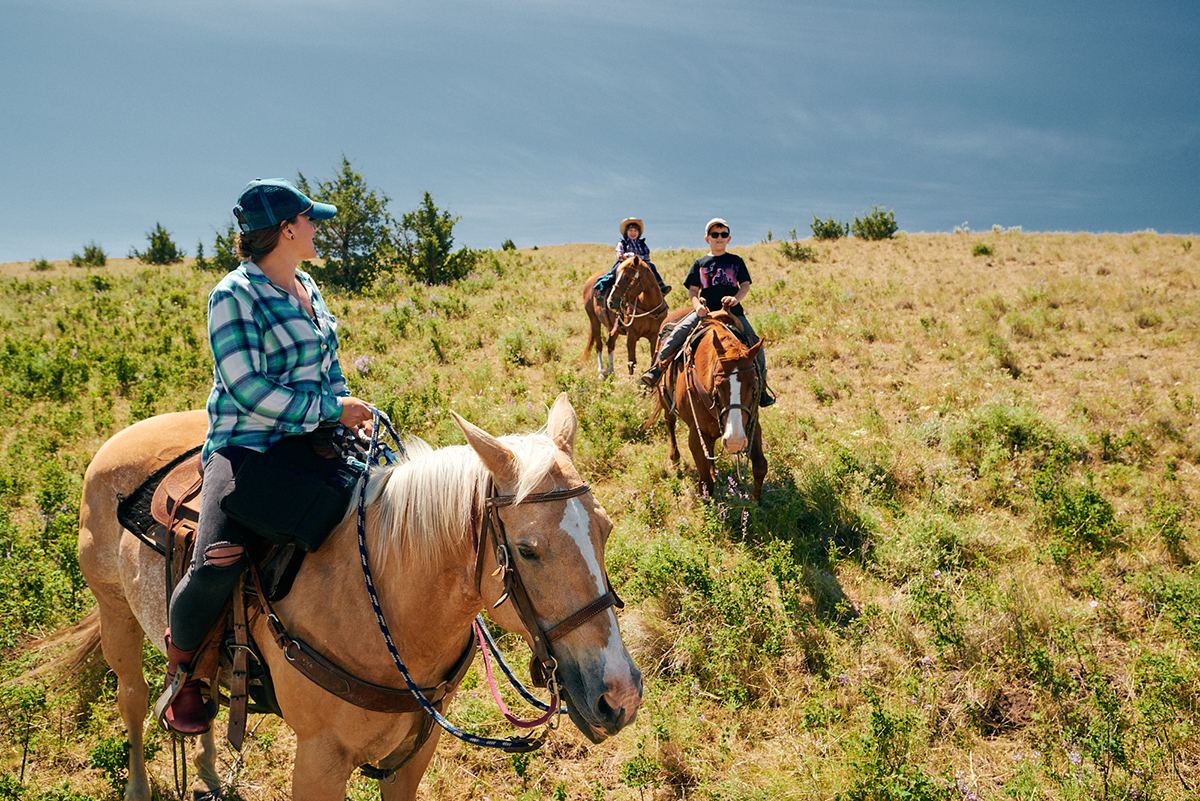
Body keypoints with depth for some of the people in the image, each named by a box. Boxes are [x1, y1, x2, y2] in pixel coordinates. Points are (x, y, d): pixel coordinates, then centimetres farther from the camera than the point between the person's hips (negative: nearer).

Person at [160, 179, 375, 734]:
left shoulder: (308, 290, 13)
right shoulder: (234, 296, -12)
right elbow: (247, 388, -19)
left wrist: (349, 414, 5)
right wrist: (331, 410, -17)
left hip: (309, 439, 8)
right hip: (245, 445, -8)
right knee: (218, 564, -26)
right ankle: (180, 668, 7)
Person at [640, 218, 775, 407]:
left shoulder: (736, 261, 14)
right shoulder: (699, 264, 14)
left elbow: (746, 285, 6)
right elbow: (693, 290, 8)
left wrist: (736, 298, -17)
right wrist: (698, 305, -14)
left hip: (733, 312, 0)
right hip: (705, 311, 0)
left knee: (754, 342, -14)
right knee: (678, 332, -23)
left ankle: (761, 384, 2)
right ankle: (658, 367, -13)